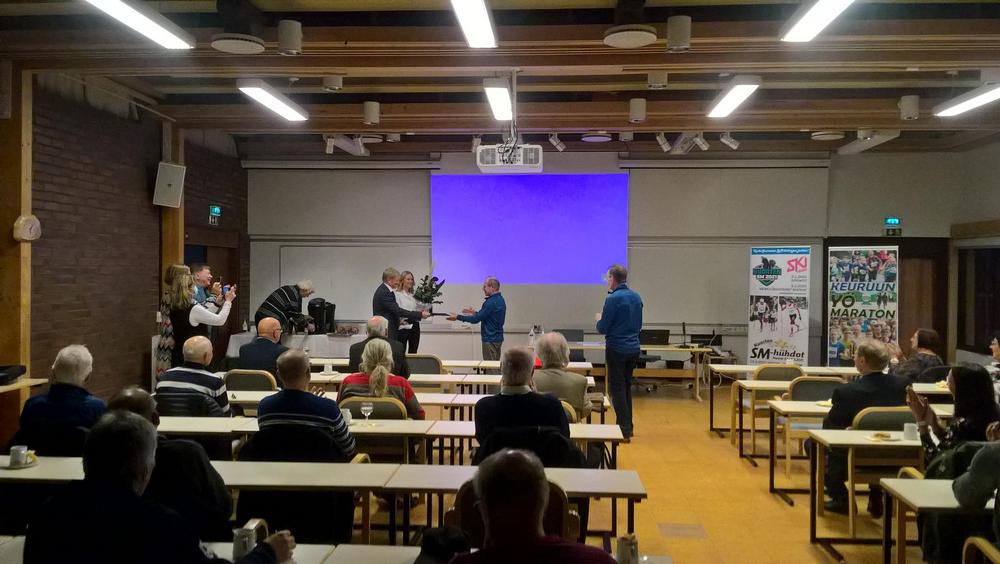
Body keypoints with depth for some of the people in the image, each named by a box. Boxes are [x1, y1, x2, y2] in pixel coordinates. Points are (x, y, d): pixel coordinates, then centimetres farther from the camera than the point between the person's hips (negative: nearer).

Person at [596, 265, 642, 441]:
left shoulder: (613, 299, -16)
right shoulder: (636, 297, 7)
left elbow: (602, 329, -12)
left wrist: (599, 319, 7)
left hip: (616, 349, -7)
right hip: (633, 348, 7)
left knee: (617, 388, -1)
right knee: (626, 386, 16)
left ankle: (624, 430, -3)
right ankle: (628, 426, 21)